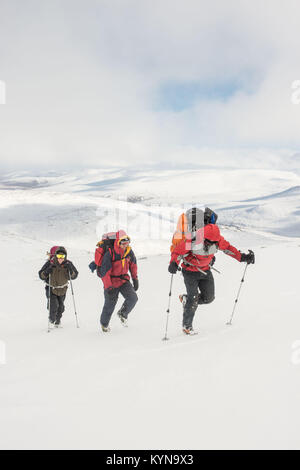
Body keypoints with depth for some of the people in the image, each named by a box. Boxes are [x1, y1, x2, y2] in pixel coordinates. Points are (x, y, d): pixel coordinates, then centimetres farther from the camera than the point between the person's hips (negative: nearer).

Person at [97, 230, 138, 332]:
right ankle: (104, 324, 33)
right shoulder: (110, 253, -24)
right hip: (111, 281, -4)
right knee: (110, 305, 6)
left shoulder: (129, 251, -7)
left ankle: (122, 314, 12)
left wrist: (135, 279, 13)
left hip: (124, 280, 4)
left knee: (133, 298, -15)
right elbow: (104, 271, -22)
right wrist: (108, 287, -23)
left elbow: (133, 264, 11)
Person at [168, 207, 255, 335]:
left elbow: (227, 247, 0)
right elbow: (178, 250, -20)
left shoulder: (217, 239, -16)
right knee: (193, 298, -11)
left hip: (205, 270, 5)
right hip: (190, 271, -5)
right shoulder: (192, 239, -30)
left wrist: (242, 257, -5)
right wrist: (174, 263, -36)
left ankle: (186, 299, 31)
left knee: (208, 298, 5)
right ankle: (186, 326, 6)